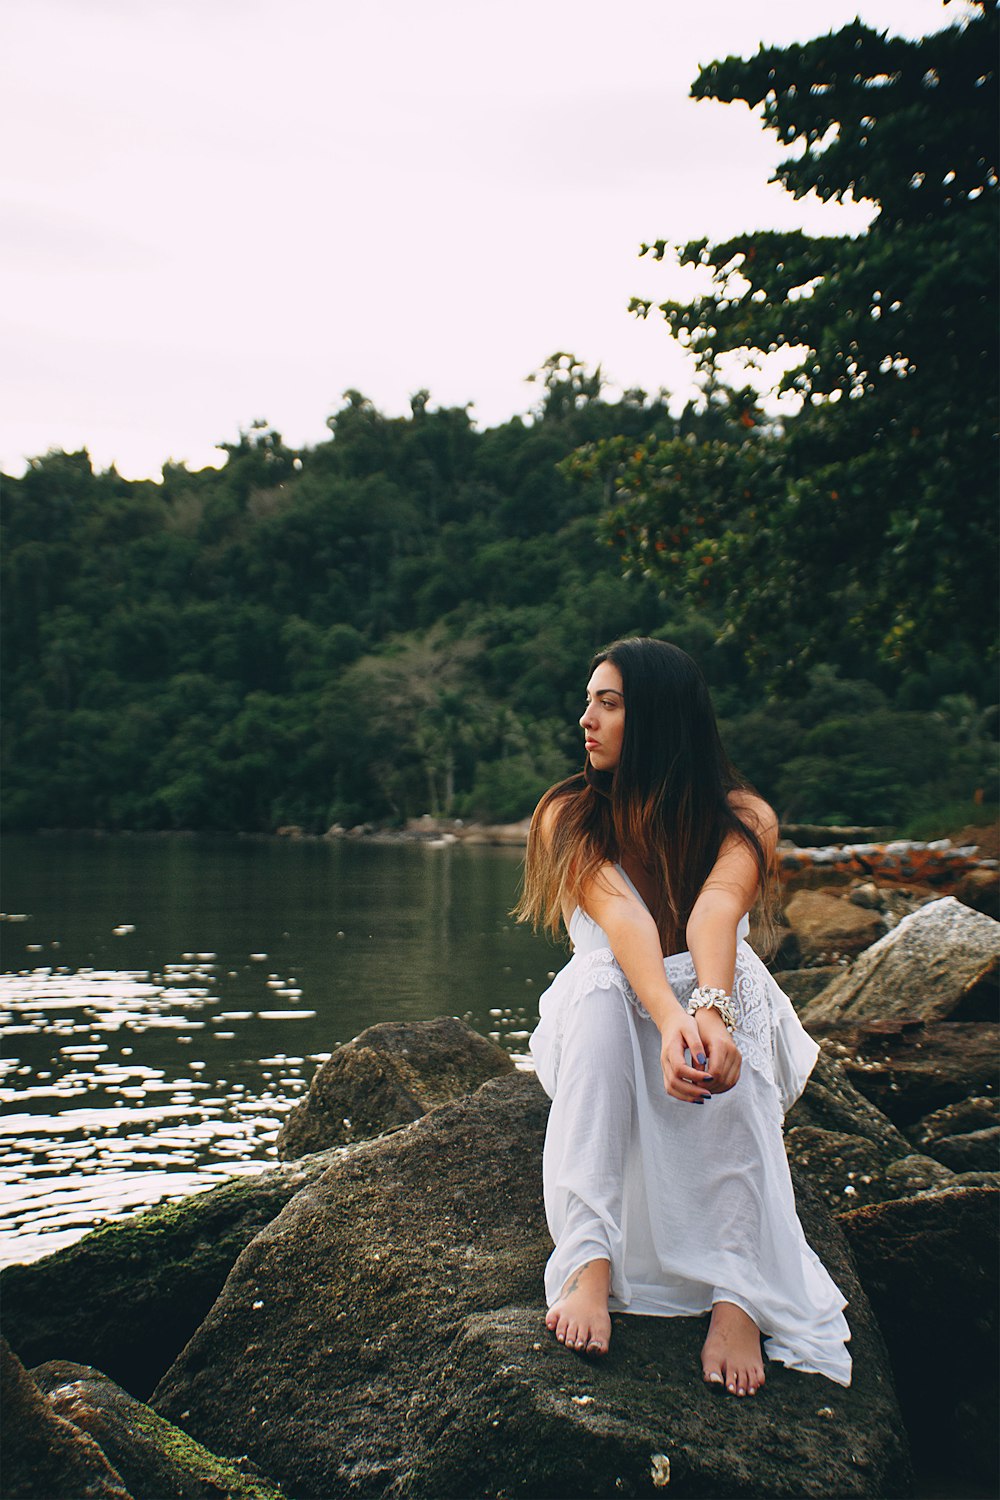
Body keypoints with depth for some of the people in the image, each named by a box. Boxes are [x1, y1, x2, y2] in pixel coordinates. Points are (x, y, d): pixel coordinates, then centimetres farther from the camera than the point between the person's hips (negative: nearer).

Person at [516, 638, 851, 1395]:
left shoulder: (741, 817, -7)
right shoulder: (570, 816, -5)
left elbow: (714, 913, -28)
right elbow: (622, 917, -24)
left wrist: (709, 1010, -49)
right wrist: (668, 1020, -43)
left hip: (719, 1007, 0)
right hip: (613, 1030, 1)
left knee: (734, 983, -35)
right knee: (600, 979, -33)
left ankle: (738, 1294, -40)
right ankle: (590, 1259, -40)